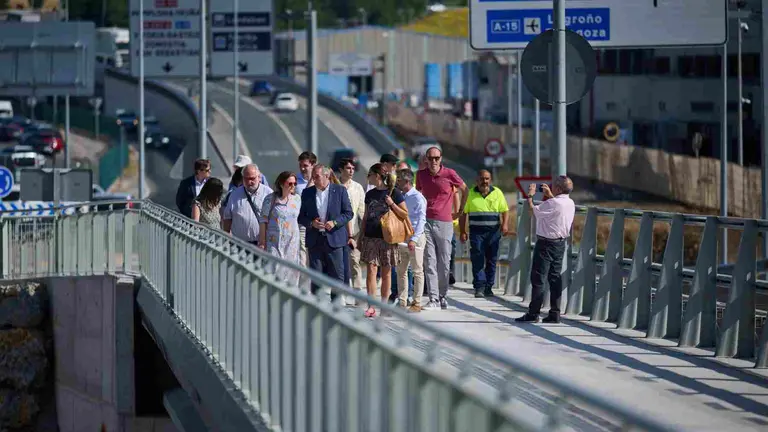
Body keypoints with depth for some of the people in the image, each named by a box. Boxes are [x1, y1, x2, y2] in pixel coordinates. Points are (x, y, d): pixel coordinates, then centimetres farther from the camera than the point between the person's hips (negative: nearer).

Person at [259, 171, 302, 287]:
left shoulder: (297, 199, 8)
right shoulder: (270, 199, -4)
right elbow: (263, 221, -2)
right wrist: (262, 242, -4)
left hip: (292, 243, 4)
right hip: (274, 242, -4)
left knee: (291, 275, 4)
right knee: (273, 272, -12)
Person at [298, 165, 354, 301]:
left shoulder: (339, 190, 1)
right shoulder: (307, 193, 7)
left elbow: (348, 213, 2)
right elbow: (301, 217, 9)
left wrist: (335, 222, -14)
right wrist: (311, 223, -11)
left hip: (334, 239, -2)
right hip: (315, 241, 2)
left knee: (337, 276, 1)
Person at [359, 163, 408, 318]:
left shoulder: (393, 192, -1)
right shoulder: (370, 194, 12)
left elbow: (405, 214, -1)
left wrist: (392, 204, -15)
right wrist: (361, 236, 14)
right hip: (371, 237, 3)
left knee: (386, 272, 4)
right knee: (371, 269, -7)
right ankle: (371, 306, -10)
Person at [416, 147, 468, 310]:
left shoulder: (449, 174, -3)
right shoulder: (421, 174, 6)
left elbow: (464, 189, 12)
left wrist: (460, 211, 16)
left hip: (444, 223, -2)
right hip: (426, 222, 2)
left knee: (444, 263, 2)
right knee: (429, 262, -4)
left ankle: (442, 297, 13)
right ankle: (433, 298, -5)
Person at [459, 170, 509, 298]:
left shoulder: (497, 193, 8)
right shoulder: (470, 194, 4)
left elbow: (505, 210, 10)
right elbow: (463, 213, 7)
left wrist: (504, 224, -7)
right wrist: (462, 231, 1)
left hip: (494, 232, 2)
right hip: (476, 232, -2)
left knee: (492, 260, 4)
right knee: (477, 260, -9)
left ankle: (488, 287, 12)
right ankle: (479, 287, -10)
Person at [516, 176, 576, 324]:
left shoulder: (553, 203, -21)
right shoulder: (570, 203, 6)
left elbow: (533, 210, -13)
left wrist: (530, 196, 1)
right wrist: (550, 195, 27)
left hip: (547, 243, -8)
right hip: (561, 242, 8)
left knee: (538, 278, -3)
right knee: (555, 278, 10)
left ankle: (533, 313, -3)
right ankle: (555, 313, 10)